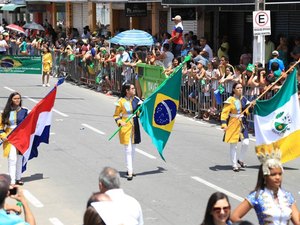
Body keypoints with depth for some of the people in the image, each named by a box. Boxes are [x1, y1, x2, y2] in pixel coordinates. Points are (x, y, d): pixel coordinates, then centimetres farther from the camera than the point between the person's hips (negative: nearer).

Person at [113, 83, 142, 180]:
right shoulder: (121, 102, -10)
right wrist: (120, 122, -20)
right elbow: (116, 115, -3)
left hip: (135, 126, 6)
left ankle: (130, 169, 29)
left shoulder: (136, 99, 3)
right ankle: (130, 172, -8)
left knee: (133, 149, 14)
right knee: (128, 149, -9)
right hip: (125, 126, -6)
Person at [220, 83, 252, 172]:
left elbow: (247, 111, 16)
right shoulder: (230, 100, -11)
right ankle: (234, 165, 14)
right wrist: (224, 124, -26)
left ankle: (240, 160, 20)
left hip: (242, 123, 5)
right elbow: (224, 113, -15)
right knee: (233, 145, 3)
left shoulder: (244, 99, 7)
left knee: (246, 143, -4)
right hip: (233, 124, -5)